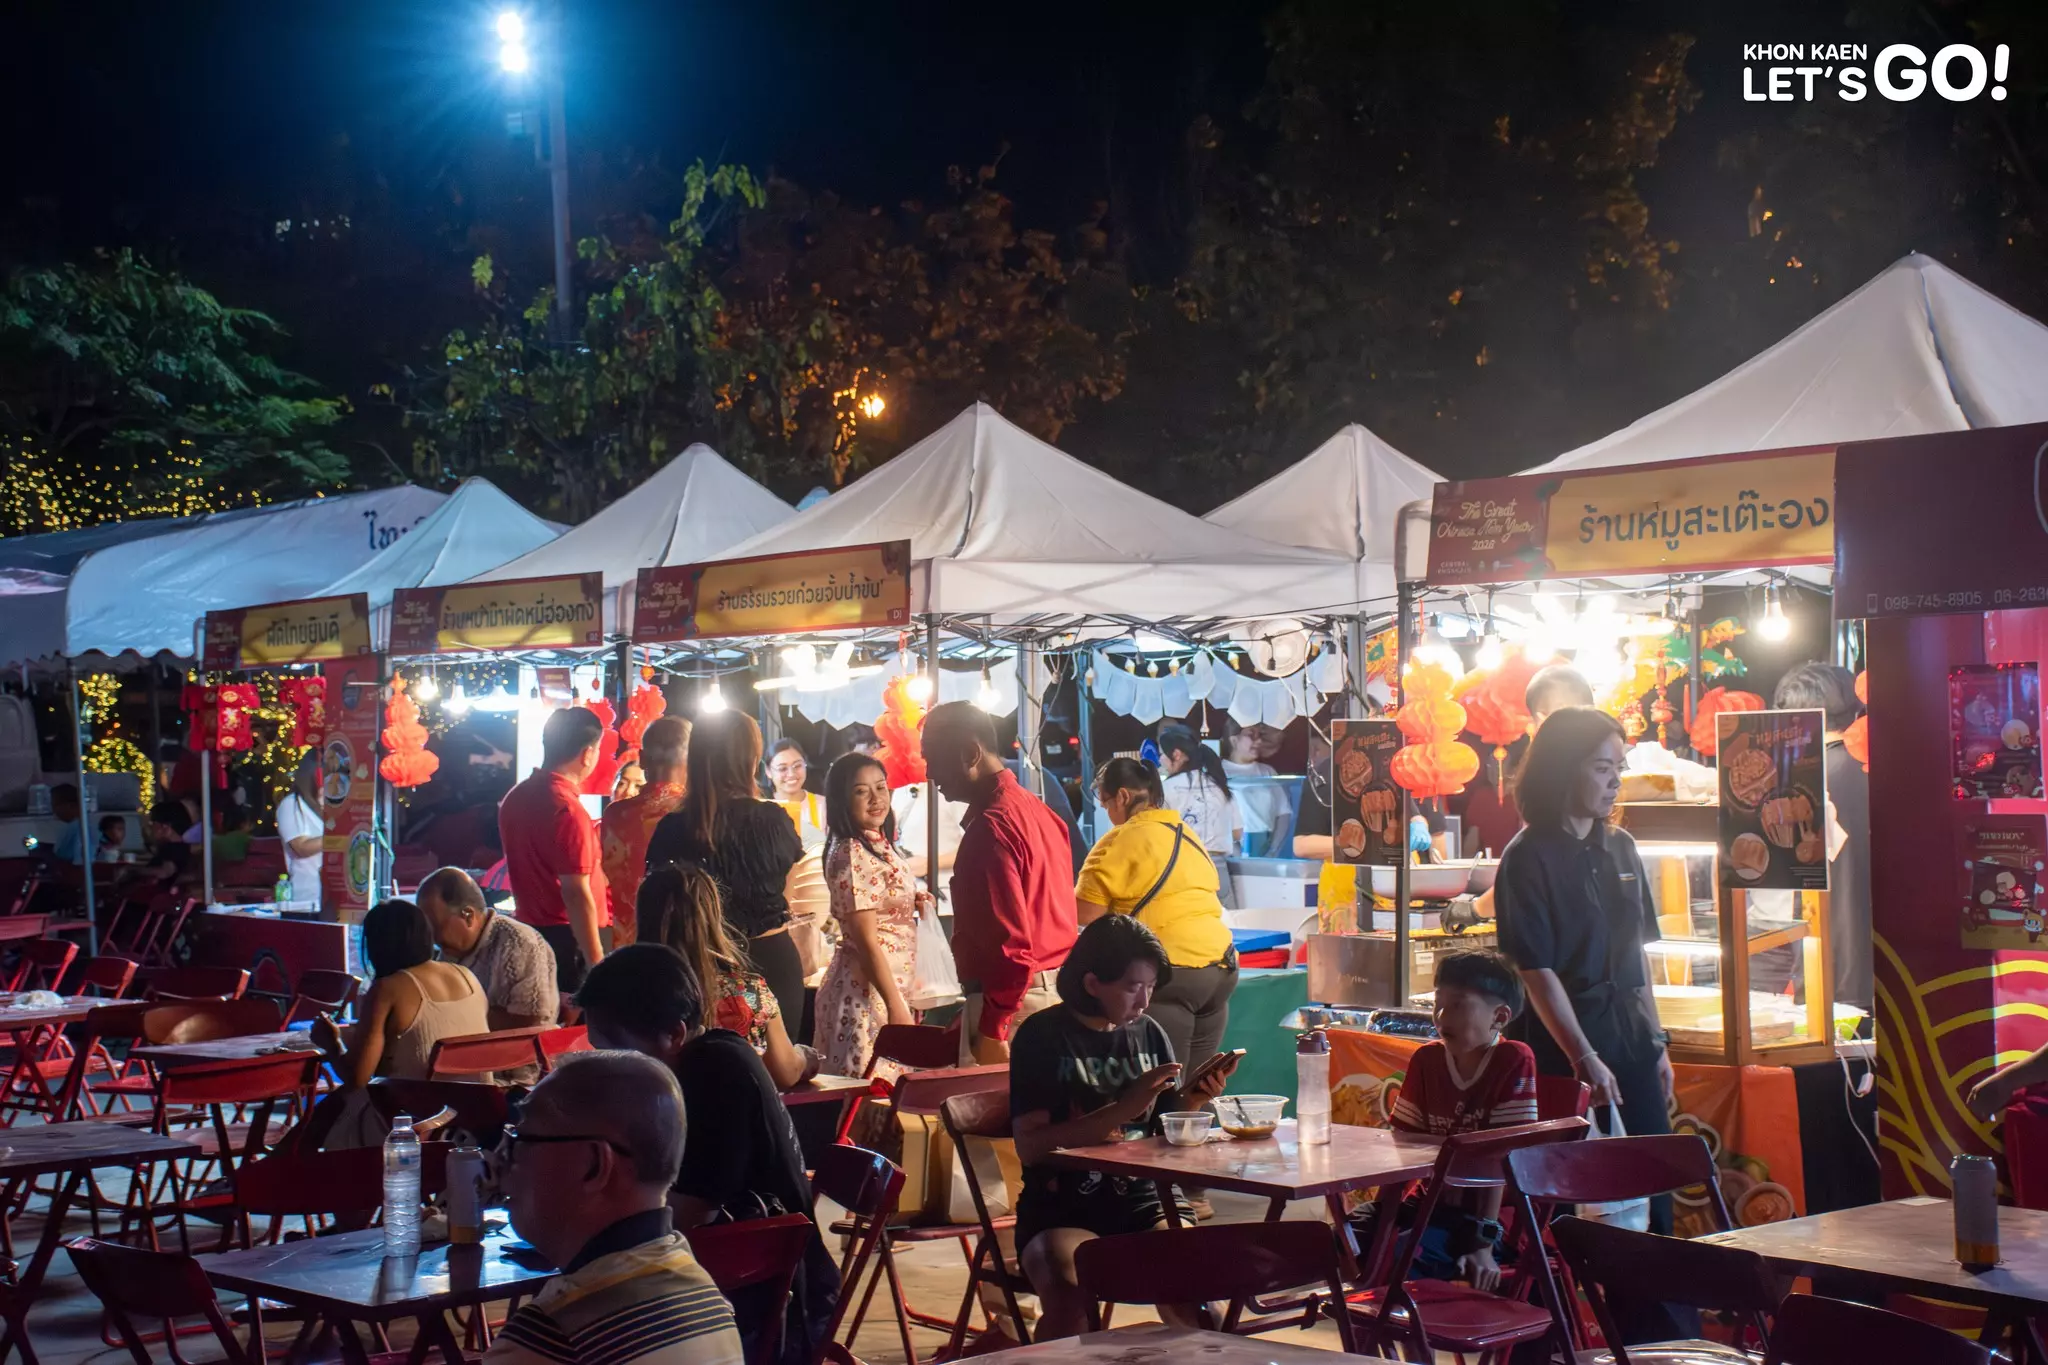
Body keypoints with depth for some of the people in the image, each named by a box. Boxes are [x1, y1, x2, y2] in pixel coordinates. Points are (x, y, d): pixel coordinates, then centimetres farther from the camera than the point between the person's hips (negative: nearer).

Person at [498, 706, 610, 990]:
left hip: (529, 933, 8)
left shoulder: (515, 798, 8)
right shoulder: (568, 810, -19)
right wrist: (597, 964, -19)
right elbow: (577, 894, -21)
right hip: (568, 939, -8)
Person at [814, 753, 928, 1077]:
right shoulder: (850, 855, -17)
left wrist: (915, 904, 5)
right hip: (868, 990, -9)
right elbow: (866, 940, -19)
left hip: (893, 983, 9)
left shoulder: (881, 845, 10)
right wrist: (896, 1006, -20)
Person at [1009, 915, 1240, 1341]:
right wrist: (1122, 1109, -21)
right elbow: (1030, 1146, -14)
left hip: (1140, 1206, 3)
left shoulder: (1149, 1033, 10)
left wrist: (1190, 1101, -8)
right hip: (1061, 1213, -3)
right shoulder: (1043, 1035, -4)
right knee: (1068, 1295, -33)